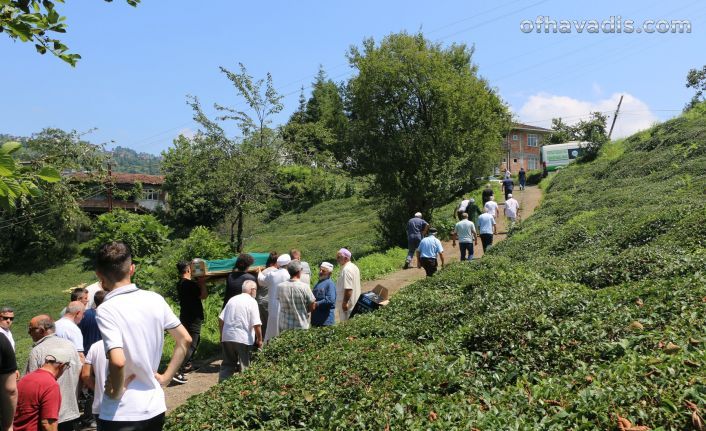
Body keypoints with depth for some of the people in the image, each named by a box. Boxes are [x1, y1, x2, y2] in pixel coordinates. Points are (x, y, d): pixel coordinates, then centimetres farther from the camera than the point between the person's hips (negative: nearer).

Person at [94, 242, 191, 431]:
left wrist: (116, 392, -12)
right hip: (155, 407, 5)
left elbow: (118, 361, -29)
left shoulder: (106, 310, -17)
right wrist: (165, 377, 8)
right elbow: (185, 340, 5)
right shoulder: (156, 299, -1)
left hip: (122, 414, -5)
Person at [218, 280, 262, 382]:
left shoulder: (232, 299, 10)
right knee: (245, 366, 7)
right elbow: (256, 324, -14)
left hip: (227, 337, 5)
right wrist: (260, 339, -4)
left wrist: (222, 334, 20)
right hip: (243, 339, -5)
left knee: (227, 364, 16)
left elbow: (221, 319, 9)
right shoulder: (252, 301, -7)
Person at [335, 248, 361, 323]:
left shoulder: (346, 269, -19)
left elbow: (348, 289, -25)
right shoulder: (354, 267, 14)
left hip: (348, 304, -10)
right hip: (355, 302, 10)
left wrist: (345, 302, -21)